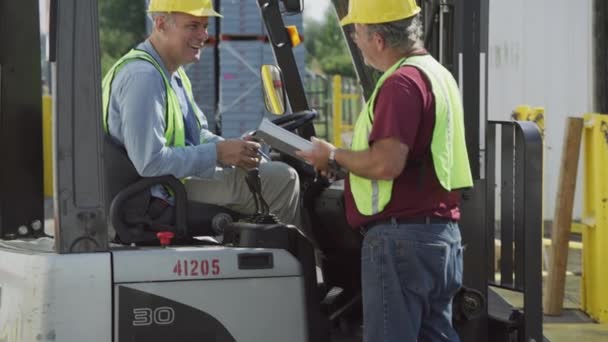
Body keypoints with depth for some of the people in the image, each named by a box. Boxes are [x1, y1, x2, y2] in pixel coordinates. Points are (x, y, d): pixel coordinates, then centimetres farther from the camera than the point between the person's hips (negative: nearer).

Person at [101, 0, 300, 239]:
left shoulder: (174, 73, 14)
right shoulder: (143, 76, -20)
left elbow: (199, 134, 22)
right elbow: (150, 162, -27)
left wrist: (232, 148, 0)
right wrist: (218, 153, -21)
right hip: (161, 199, -11)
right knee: (281, 179, -18)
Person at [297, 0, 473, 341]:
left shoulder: (402, 83, -16)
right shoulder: (437, 74, 17)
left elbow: (386, 163, -25)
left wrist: (335, 156, -9)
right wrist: (347, 158, 19)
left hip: (402, 236, -10)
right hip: (442, 233, 10)